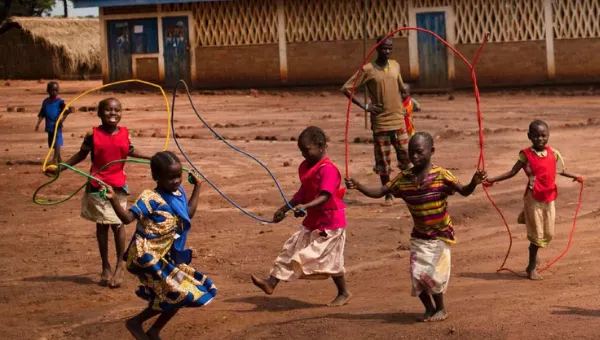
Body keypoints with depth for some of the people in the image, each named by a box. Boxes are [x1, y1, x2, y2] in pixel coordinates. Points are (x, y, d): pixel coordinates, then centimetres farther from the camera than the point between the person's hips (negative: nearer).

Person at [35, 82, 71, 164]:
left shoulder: (60, 102, -5)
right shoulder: (45, 102, 8)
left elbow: (66, 112, -6)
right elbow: (42, 114, 9)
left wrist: (61, 120, -17)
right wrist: (38, 123, 1)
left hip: (57, 126, -6)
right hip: (49, 126, 6)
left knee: (57, 143, -12)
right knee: (52, 143, 13)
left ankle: (55, 159, -15)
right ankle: (59, 159, 27)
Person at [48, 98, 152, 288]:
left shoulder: (124, 133, -1)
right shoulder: (93, 135, -8)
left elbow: (131, 151, 15)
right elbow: (81, 154, 2)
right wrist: (60, 167, -3)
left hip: (118, 186, 1)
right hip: (97, 186, -1)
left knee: (117, 224, 1)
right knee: (101, 225, 8)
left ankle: (120, 265, 17)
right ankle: (106, 267, 18)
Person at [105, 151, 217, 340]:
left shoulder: (179, 193, 9)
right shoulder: (150, 198, -16)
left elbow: (188, 214, 26)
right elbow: (127, 218, -23)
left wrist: (197, 187, 26)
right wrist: (114, 200, -39)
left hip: (167, 257, 9)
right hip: (149, 257, -9)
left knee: (177, 297, 11)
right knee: (177, 295, -12)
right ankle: (136, 322, 3)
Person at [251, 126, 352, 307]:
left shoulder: (328, 169, -21)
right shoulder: (306, 167, 7)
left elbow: (325, 196, -32)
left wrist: (305, 206, -45)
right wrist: (285, 208, 18)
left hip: (329, 222, -9)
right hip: (313, 221, 9)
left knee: (329, 259, -1)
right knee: (291, 250, 5)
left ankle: (344, 293, 15)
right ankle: (271, 283, 6)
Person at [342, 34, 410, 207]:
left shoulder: (395, 66, 8)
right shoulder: (368, 70, -7)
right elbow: (346, 88, -8)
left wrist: (405, 99, 9)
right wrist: (364, 106, -10)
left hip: (398, 120, 4)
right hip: (380, 123, -4)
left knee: (406, 157, 3)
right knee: (383, 160, 3)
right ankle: (388, 194, 14)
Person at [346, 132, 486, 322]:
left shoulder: (441, 176, -15)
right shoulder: (404, 178, -4)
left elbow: (464, 191, -22)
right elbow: (379, 192, -3)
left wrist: (474, 183, -45)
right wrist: (358, 187, -19)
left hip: (441, 235, -4)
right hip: (419, 235, 4)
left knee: (431, 274, -10)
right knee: (417, 274, -2)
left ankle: (440, 308, 16)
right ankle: (429, 308, 22)